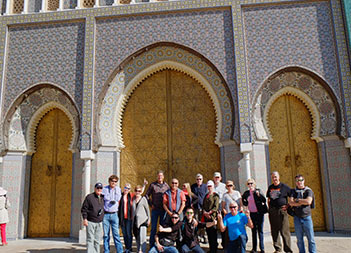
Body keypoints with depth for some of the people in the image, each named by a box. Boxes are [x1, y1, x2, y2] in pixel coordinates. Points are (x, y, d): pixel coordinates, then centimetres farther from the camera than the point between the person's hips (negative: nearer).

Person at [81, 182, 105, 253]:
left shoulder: (103, 197, 11)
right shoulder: (89, 197, -4)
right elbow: (84, 209, -5)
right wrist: (85, 219, -13)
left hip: (99, 222, 5)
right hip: (90, 222, -5)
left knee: (97, 240, 9)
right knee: (90, 239, -5)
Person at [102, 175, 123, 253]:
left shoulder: (118, 189, 5)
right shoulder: (104, 189, -2)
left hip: (114, 214, 1)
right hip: (105, 214, -1)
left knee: (116, 234, -2)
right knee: (106, 234, 5)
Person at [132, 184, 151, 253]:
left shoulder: (143, 199, 0)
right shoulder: (133, 199, 9)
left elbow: (147, 209, 5)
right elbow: (133, 209, 15)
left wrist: (149, 219, 5)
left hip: (142, 220, -4)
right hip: (135, 220, 4)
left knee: (142, 237, -10)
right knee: (137, 237, 9)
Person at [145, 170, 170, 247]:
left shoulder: (166, 186, 5)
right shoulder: (152, 185, 2)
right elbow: (147, 195, 7)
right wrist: (151, 204, -1)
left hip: (163, 209, 1)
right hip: (155, 209, -1)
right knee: (153, 227, 3)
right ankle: (152, 244, 13)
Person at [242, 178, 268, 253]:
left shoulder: (258, 191, -5)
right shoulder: (246, 193, 6)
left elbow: (264, 200, -14)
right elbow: (245, 204, 10)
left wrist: (259, 195, -28)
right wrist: (243, 199, -8)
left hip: (259, 213, -4)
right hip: (252, 214, 4)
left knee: (260, 231, 2)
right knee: (253, 231, 12)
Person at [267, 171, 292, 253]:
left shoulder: (284, 187, -3)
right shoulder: (270, 187, 11)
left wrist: (288, 205, -6)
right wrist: (269, 209, 13)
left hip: (282, 210, -5)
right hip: (272, 212, 5)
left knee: (284, 231, -4)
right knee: (274, 231, 11)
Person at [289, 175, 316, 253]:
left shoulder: (308, 190, 2)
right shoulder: (293, 191, 8)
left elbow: (308, 201, -14)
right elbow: (290, 202, -5)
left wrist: (297, 200, -6)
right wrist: (303, 202, -10)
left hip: (307, 217, -2)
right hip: (297, 218, 2)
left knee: (310, 238, 0)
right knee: (299, 239, 6)